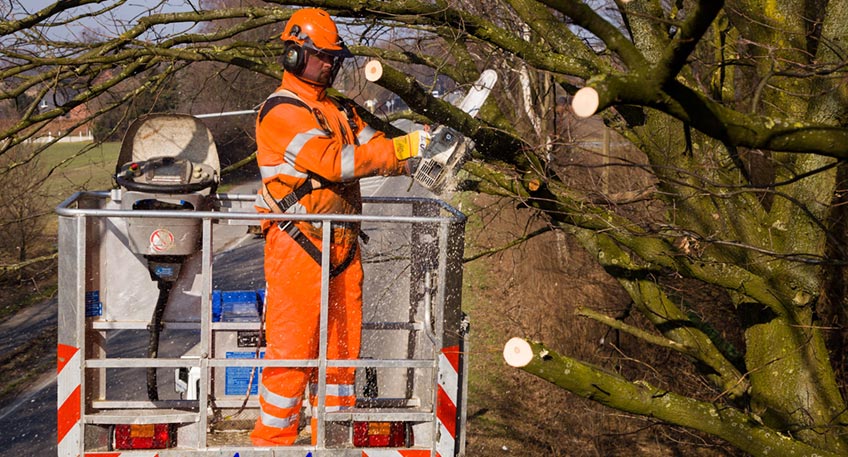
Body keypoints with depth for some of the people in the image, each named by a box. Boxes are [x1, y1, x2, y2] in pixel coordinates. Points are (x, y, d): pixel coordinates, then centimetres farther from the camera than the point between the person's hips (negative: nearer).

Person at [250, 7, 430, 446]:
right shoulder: (281, 111, -9)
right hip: (297, 245, -8)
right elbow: (332, 161, -21)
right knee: (292, 346, -5)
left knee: (342, 343, 11)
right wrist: (402, 147, -21)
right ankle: (273, 438, 6)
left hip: (342, 244, 8)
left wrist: (421, 153, -9)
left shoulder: (339, 110, 19)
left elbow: (373, 151, 9)